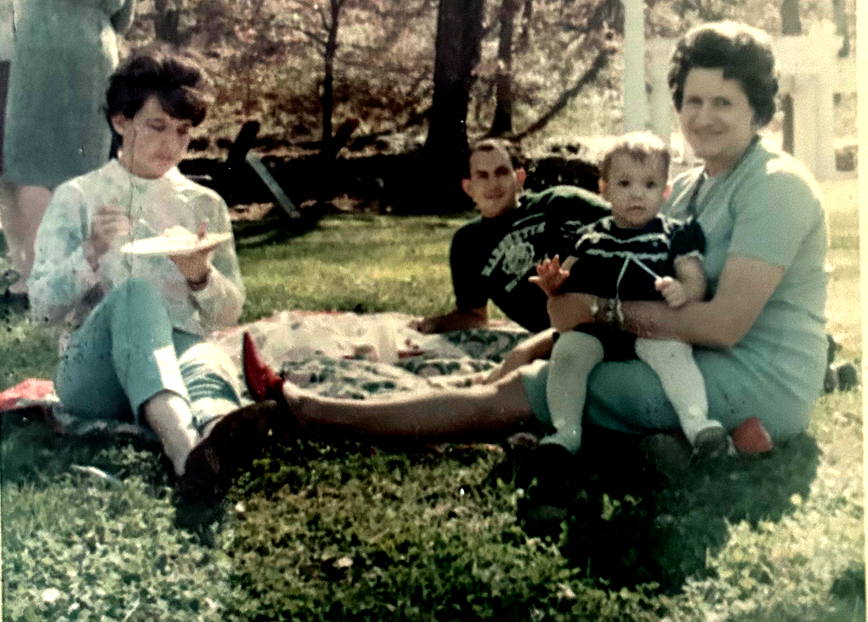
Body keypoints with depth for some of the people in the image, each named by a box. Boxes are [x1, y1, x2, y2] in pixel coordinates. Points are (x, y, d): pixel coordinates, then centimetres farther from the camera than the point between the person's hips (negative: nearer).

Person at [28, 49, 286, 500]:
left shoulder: (205, 205, 17)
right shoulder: (76, 198, 11)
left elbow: (229, 314, 13)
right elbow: (42, 309, 3)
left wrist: (201, 276, -9)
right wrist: (91, 253, -15)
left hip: (180, 353, 2)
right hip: (92, 371, -2)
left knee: (210, 364, -36)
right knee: (135, 291, -36)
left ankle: (214, 432, -76)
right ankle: (187, 446, -66)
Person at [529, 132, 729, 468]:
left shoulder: (676, 234, 12)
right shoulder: (590, 237, 21)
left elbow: (696, 282, 3)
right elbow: (568, 281, 23)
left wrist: (683, 291, -21)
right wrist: (554, 283, -2)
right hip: (592, 329, 3)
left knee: (671, 349, -34)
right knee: (567, 350, -27)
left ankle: (698, 423, -35)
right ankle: (565, 433, -22)